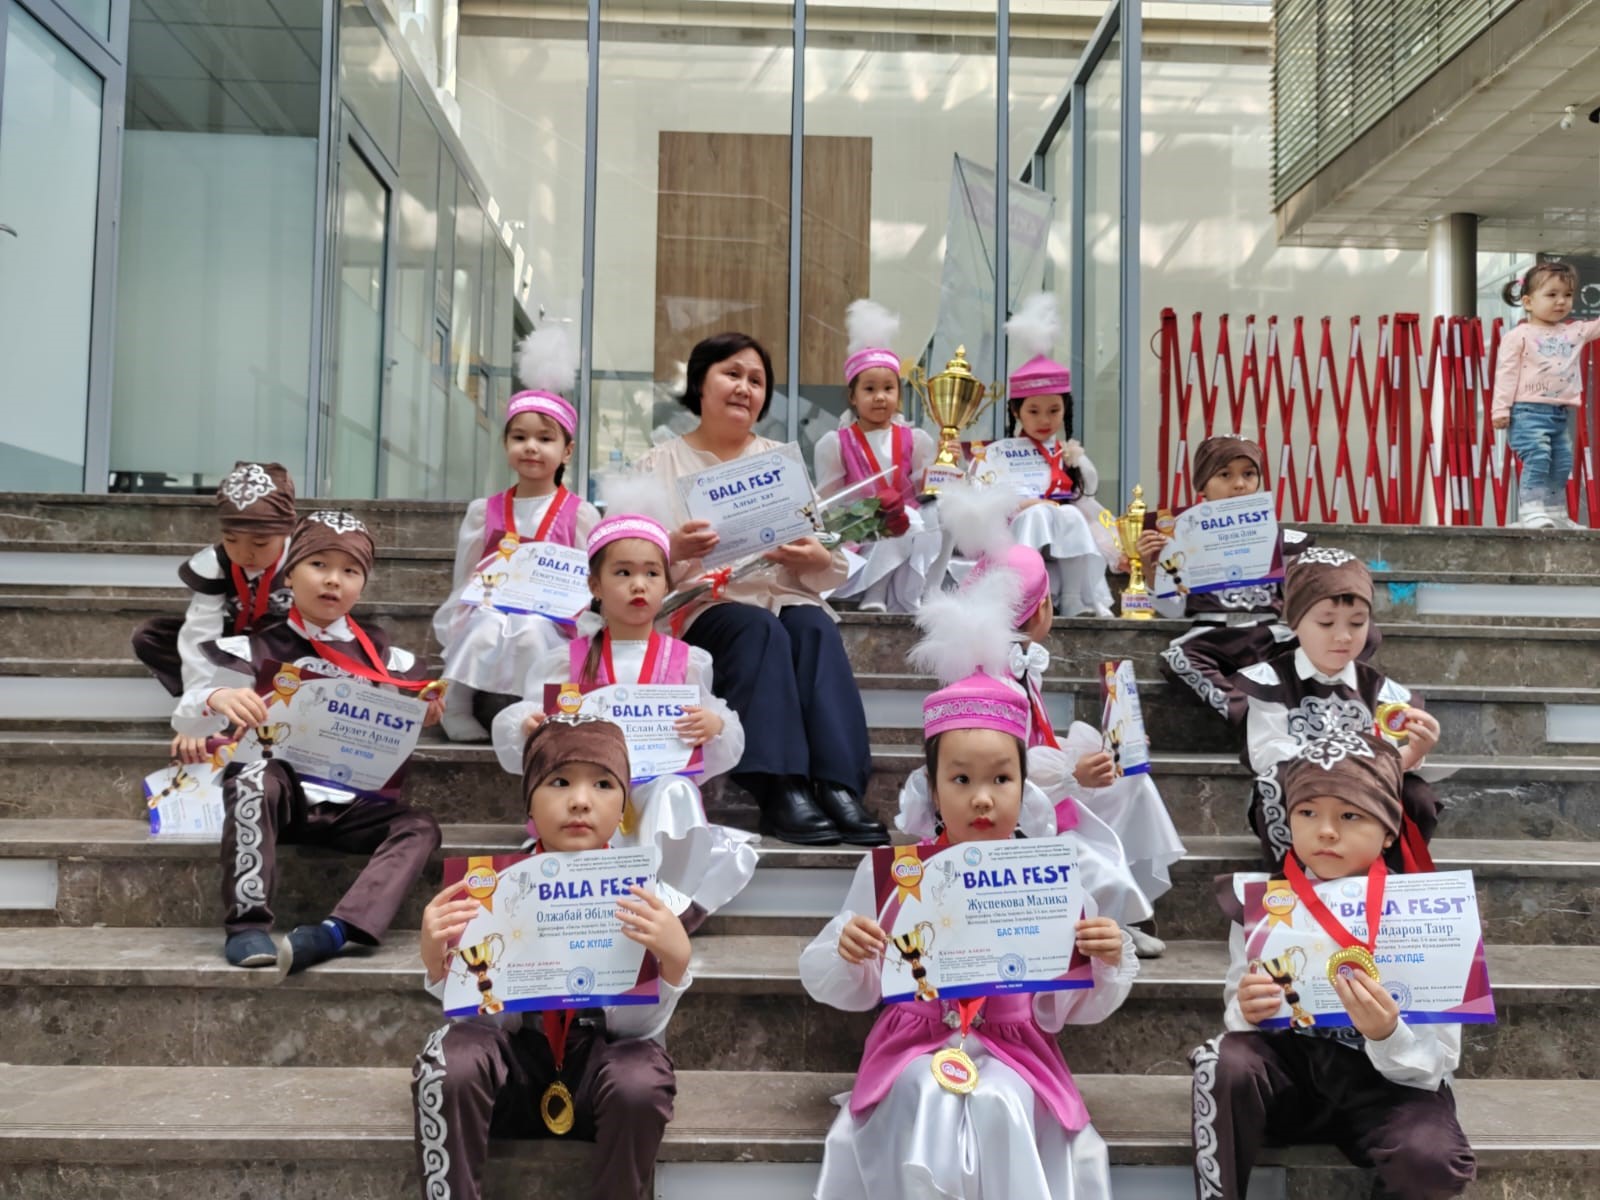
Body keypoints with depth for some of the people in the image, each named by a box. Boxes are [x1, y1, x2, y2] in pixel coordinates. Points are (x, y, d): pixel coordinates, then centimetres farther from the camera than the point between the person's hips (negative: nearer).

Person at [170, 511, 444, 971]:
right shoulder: (258, 650, 0)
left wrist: (426, 713, -11)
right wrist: (217, 699, -25)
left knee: (420, 827, -21)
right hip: (281, 794, -2)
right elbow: (186, 721, -2)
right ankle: (246, 923, -30)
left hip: (348, 804, 2)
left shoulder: (381, 654, 7)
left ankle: (335, 931, -39)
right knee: (256, 773, -34)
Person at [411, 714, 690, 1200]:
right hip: (515, 1053, 1)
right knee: (450, 1060, -29)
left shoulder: (646, 894, -11)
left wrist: (675, 961, -33)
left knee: (641, 1080, -32)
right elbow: (483, 1017, -10)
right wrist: (436, 958, -28)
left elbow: (640, 1026, -14)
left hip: (602, 1056, 0)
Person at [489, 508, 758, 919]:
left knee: (677, 793, -33)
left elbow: (725, 744, 6)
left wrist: (716, 726, -17)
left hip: (660, 788, 0)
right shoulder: (567, 661, 10)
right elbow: (516, 722, 6)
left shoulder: (687, 661, 9)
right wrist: (527, 727, -18)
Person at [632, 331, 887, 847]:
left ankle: (839, 786, -40)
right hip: (703, 605, -2)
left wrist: (817, 561, -12)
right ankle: (781, 789, -42)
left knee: (815, 626, -31)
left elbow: (835, 571, 13)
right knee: (760, 628, -34)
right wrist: (672, 550, -22)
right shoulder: (660, 464, 13)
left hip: (784, 595, 3)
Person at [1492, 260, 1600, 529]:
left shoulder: (1575, 331, 14)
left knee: (1562, 463, 9)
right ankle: (1531, 511, -17)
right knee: (1537, 458, -19)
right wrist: (1501, 409, -14)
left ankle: (1555, 513, 19)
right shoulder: (1519, 336, -4)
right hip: (1529, 410, -7)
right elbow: (1507, 373, -7)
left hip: (1562, 413, 7)